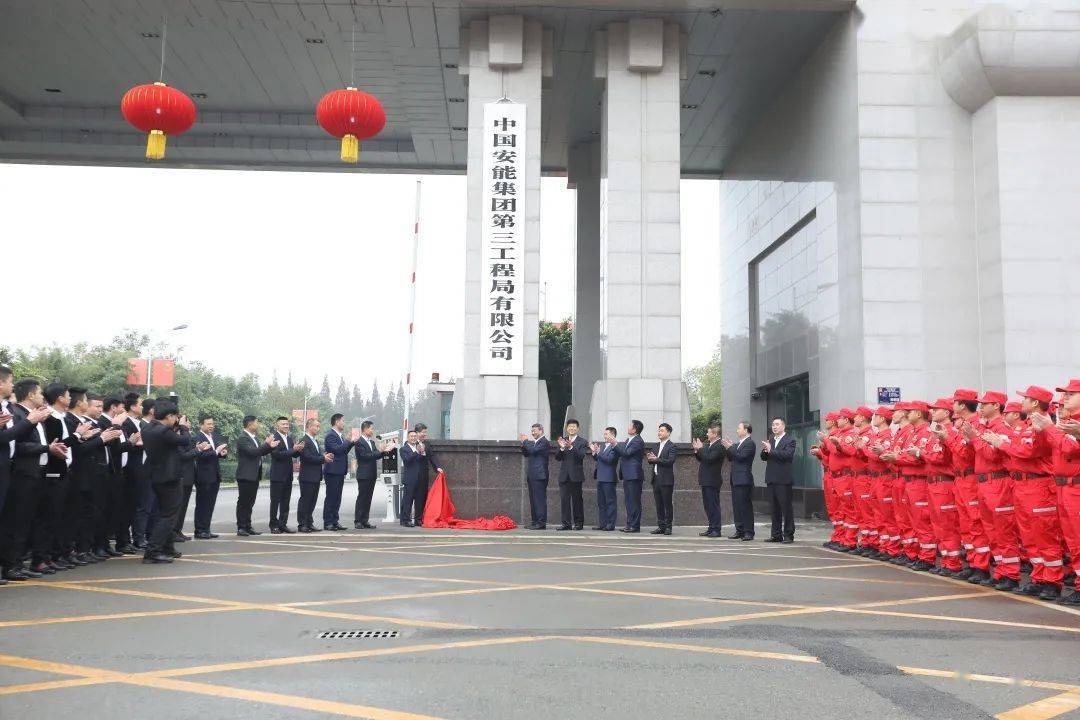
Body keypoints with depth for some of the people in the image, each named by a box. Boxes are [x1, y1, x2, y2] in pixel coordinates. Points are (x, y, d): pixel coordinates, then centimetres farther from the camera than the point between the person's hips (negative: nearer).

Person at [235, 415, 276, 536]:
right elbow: (252, 452, -24)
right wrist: (266, 444, -19)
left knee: (250, 503, 12)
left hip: (254, 475, 9)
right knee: (243, 502, -2)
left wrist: (270, 446, 2)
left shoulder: (254, 438, 15)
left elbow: (260, 452, 19)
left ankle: (248, 526, 17)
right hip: (246, 475, -9)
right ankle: (241, 528, 3)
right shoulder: (242, 438, -14)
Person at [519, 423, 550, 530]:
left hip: (539, 476, -9)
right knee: (533, 500, 10)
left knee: (540, 499, -8)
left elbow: (533, 450, -20)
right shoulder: (533, 442, 20)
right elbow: (526, 453, 20)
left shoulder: (544, 442, -9)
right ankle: (535, 522, 14)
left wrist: (525, 441, -8)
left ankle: (541, 523, -8)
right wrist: (523, 444, 6)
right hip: (532, 476, 9)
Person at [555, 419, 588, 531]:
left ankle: (578, 523, 12)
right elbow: (557, 457, 4)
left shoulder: (582, 442, 1)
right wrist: (561, 448, -15)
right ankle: (566, 523, 3)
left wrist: (571, 447, -29)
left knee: (577, 500, 3)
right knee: (564, 500, 0)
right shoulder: (562, 440, 11)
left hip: (576, 475, -3)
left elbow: (582, 455, -15)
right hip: (564, 475, 3)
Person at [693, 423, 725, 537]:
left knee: (714, 505, -5)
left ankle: (716, 529, 0)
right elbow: (700, 459, 18)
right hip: (705, 481, 10)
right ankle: (711, 528, 20)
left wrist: (700, 449, -16)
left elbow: (709, 459, -24)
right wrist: (697, 451, 2)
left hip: (712, 481, -9)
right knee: (708, 505, 13)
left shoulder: (720, 446, -15)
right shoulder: (708, 445, 14)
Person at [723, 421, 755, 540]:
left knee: (746, 506, -6)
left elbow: (741, 456, -19)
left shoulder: (750, 443, -9)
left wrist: (730, 448, -13)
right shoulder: (738, 444, 19)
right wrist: (728, 448, 4)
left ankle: (749, 532, -2)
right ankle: (740, 531, 16)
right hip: (736, 480, 9)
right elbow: (731, 458, 18)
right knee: (736, 506, 10)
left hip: (744, 480, -9)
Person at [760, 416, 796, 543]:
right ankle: (776, 535, 16)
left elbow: (787, 454, -20)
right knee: (774, 509, 10)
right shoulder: (770, 440, 16)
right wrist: (765, 450, -8)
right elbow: (764, 457, 13)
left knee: (786, 508, -2)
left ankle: (788, 535, 3)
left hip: (783, 480, -7)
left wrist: (771, 450, -20)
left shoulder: (790, 440, -4)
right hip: (771, 479, 7)